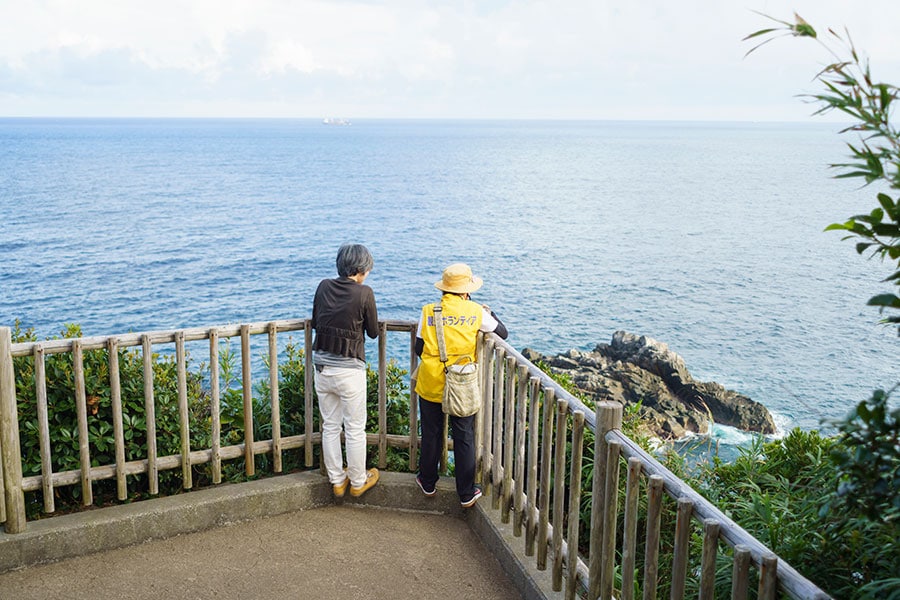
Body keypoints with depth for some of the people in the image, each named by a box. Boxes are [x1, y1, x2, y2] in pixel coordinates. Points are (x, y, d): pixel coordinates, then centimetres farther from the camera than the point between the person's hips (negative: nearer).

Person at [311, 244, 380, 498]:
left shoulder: (323, 287, 0)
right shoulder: (364, 293, -14)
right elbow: (373, 332, -3)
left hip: (322, 367, 5)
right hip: (349, 370, -5)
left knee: (330, 427, 16)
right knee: (355, 429, 11)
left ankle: (336, 481, 29)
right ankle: (358, 481, 25)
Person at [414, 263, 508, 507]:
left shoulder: (429, 312, -5)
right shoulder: (476, 312, -6)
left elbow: (419, 348, -1)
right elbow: (503, 333, 7)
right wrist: (489, 312, 24)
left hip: (431, 385, 1)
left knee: (431, 435, 17)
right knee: (464, 439, 10)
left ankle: (427, 483, 33)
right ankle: (467, 494, 18)